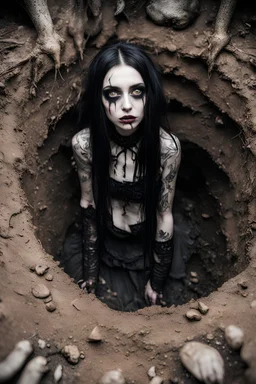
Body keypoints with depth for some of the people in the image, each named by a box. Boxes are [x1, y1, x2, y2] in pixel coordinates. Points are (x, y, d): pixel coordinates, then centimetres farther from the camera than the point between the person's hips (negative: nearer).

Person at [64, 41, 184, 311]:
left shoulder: (166, 146, -28)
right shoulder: (84, 143, -23)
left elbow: (164, 216, -18)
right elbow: (88, 204, -10)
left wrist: (157, 282, -8)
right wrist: (90, 271, -3)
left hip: (148, 246, -1)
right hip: (103, 243, 1)